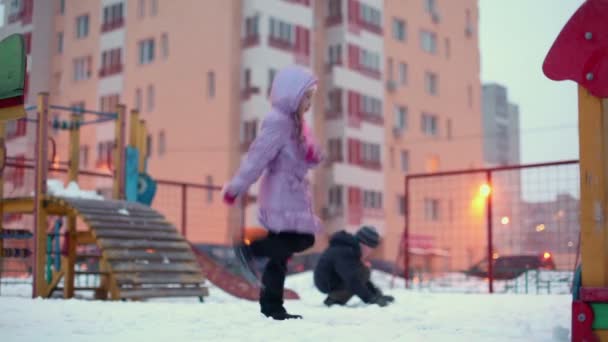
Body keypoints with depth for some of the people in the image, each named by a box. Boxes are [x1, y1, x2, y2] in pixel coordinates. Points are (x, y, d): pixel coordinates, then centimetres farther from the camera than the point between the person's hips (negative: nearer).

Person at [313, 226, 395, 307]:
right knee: (363, 272, -18)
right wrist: (371, 298, -27)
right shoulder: (345, 253, -24)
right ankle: (337, 300, -10)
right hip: (329, 285, -10)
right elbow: (353, 281, -29)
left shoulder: (352, 248, 7)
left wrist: (376, 293, 7)